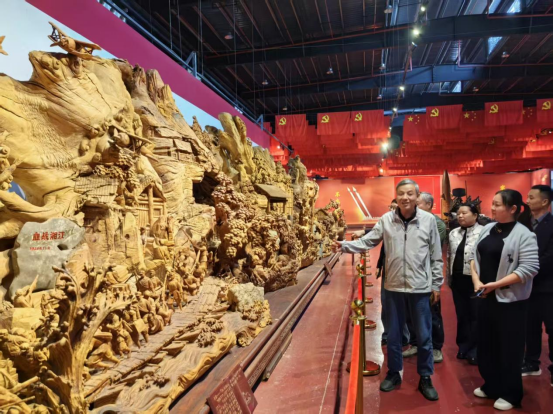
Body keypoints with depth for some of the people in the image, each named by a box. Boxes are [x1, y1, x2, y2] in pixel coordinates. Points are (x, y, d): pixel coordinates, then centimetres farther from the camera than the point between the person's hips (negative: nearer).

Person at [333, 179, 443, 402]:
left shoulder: (428, 220, -6)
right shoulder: (387, 219, -5)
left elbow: (436, 256, -1)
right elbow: (367, 242, -3)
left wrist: (436, 285, 2)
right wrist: (345, 245, -18)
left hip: (421, 288, -1)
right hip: (394, 287, 1)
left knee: (424, 336, 13)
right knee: (393, 335, 15)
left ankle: (425, 378, 33)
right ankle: (394, 374, 35)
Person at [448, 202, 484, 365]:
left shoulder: (483, 233, -10)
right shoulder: (453, 233, 10)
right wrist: (449, 277, 12)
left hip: (475, 280, -6)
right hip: (457, 280, 6)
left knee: (476, 316, 6)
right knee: (461, 315, 14)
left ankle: (475, 349, 19)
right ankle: (463, 346, 28)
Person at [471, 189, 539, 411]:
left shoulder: (523, 234, -14)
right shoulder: (487, 229, 6)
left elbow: (530, 268, -21)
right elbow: (476, 257, 11)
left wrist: (496, 284, -20)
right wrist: (476, 280, -4)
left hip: (510, 300, -6)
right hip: (486, 297, 6)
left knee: (508, 348, 7)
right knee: (486, 343, 16)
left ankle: (511, 394, 26)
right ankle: (491, 386, 34)